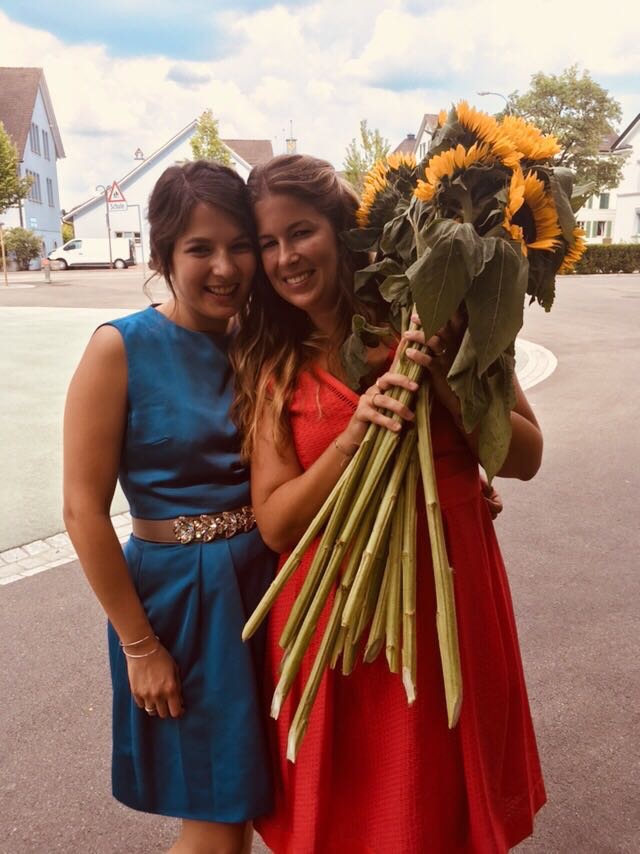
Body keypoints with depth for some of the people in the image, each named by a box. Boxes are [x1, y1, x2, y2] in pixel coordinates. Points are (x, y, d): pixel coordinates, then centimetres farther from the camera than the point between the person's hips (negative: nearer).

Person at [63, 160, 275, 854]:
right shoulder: (120, 348, -12)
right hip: (179, 594, -4)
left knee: (247, 796, 20)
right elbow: (84, 510, -13)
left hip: (265, 582, 5)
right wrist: (139, 645, -11)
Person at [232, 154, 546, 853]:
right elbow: (276, 524, -8)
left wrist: (446, 381, -19)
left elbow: (525, 457, -4)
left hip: (449, 591, 0)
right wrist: (353, 437, -22)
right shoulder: (272, 365, -1)